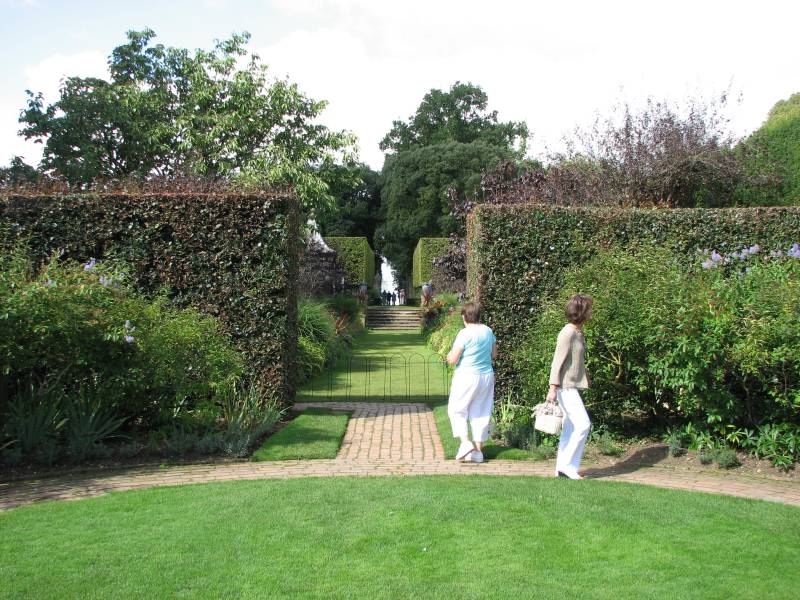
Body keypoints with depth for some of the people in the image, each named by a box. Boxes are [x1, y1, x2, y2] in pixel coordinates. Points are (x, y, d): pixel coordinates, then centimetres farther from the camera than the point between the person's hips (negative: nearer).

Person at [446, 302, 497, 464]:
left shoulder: (465, 334, -16)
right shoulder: (488, 331, 3)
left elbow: (453, 360, -16)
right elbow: (494, 354, 14)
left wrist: (449, 356, 5)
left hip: (467, 377, -6)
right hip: (487, 376, 6)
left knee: (456, 410, 10)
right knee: (481, 413, 11)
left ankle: (465, 442, -4)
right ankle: (478, 449, 14)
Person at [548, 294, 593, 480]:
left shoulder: (578, 332, 12)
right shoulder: (568, 333, -16)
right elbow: (557, 361, -18)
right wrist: (553, 388, -21)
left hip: (573, 386, 10)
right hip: (566, 386, -10)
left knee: (570, 428, 11)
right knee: (583, 424, -11)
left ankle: (562, 468, 17)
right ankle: (568, 465, -5)